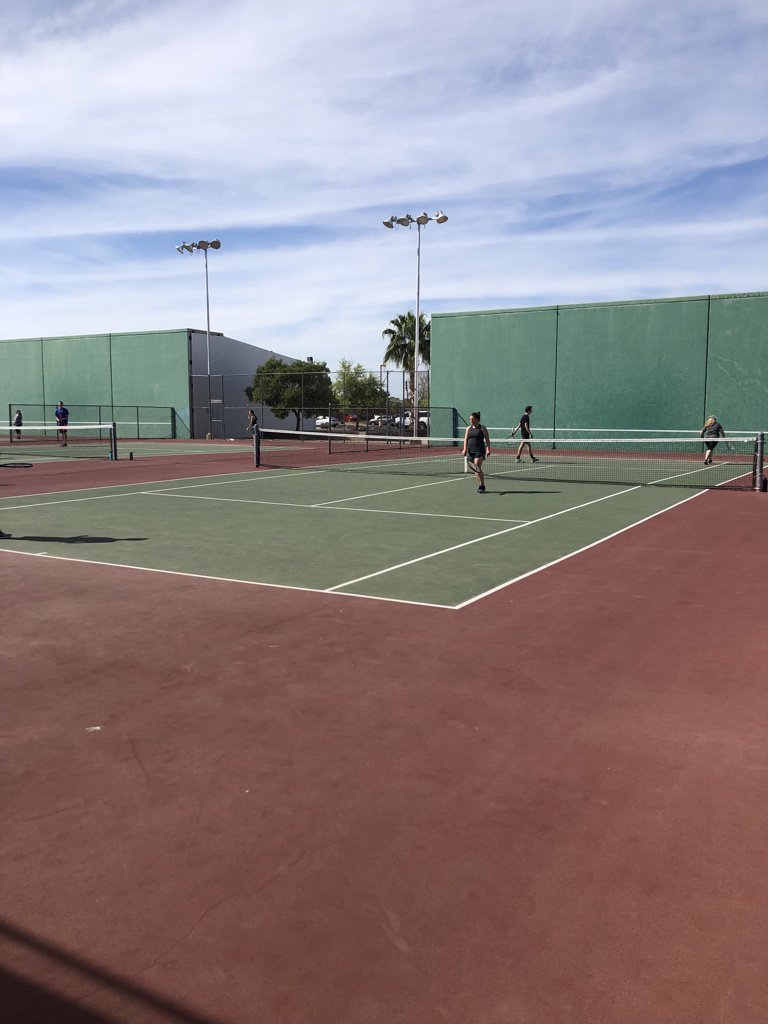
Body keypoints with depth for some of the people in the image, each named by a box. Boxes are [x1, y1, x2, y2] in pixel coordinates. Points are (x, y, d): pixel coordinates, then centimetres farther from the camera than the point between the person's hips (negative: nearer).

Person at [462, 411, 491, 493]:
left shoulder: (482, 428, 0)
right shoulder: (468, 428, 13)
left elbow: (487, 440, -2)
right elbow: (466, 440, 10)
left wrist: (488, 450, -13)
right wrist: (465, 449, -4)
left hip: (479, 451, -5)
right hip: (470, 451, 5)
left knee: (478, 468, -15)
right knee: (476, 470, 7)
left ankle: (482, 486, -8)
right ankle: (480, 485, 15)